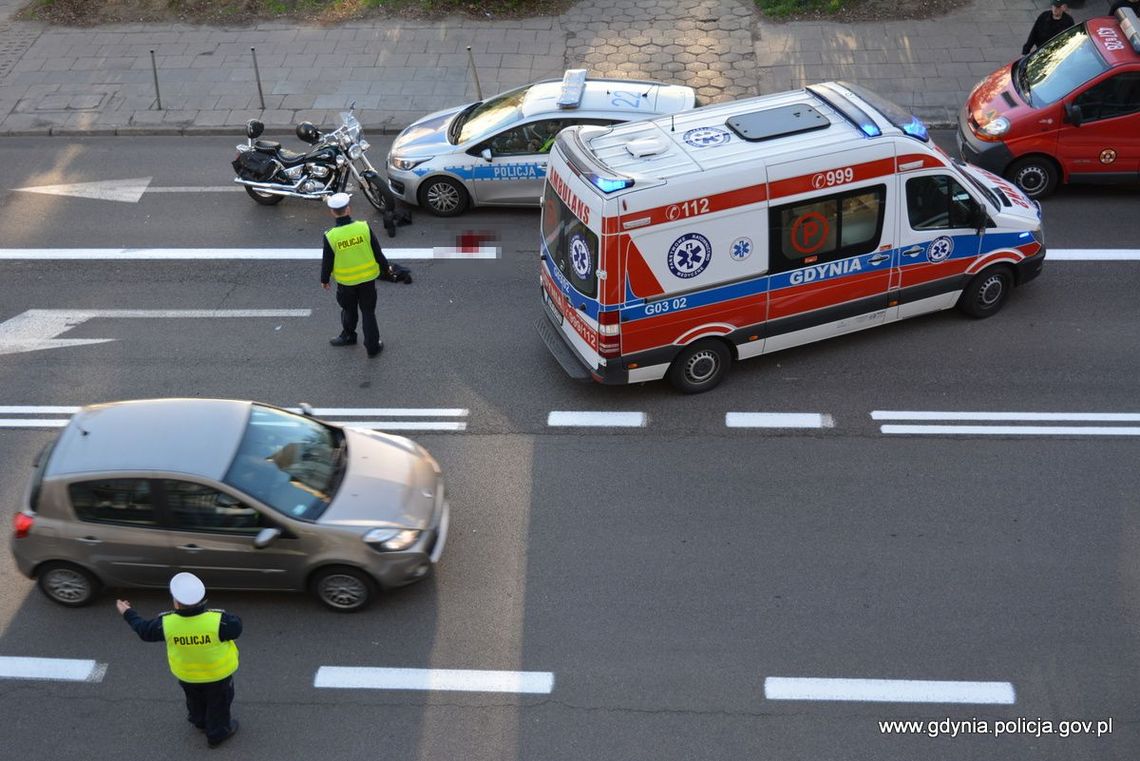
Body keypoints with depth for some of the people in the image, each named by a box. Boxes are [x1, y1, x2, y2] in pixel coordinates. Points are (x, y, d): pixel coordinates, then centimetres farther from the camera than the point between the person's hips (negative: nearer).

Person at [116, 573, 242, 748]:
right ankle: (217, 733, 45)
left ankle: (200, 721, 60)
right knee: (218, 702, 25)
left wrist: (128, 613, 8)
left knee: (195, 700, 34)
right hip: (218, 674, -3)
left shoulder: (166, 623, -29)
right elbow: (236, 627, -17)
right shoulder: (217, 621, -37)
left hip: (186, 674, 3)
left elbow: (145, 631, -9)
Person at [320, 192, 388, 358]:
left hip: (345, 282, 0)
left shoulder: (330, 236, -19)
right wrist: (385, 268, 9)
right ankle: (372, 346, 20)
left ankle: (348, 336, 45)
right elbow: (377, 252, -8)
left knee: (349, 310, 24)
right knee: (368, 312, 13)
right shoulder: (364, 228, -18)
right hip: (368, 278, 0)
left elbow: (327, 261, -7)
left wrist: (324, 279, 11)